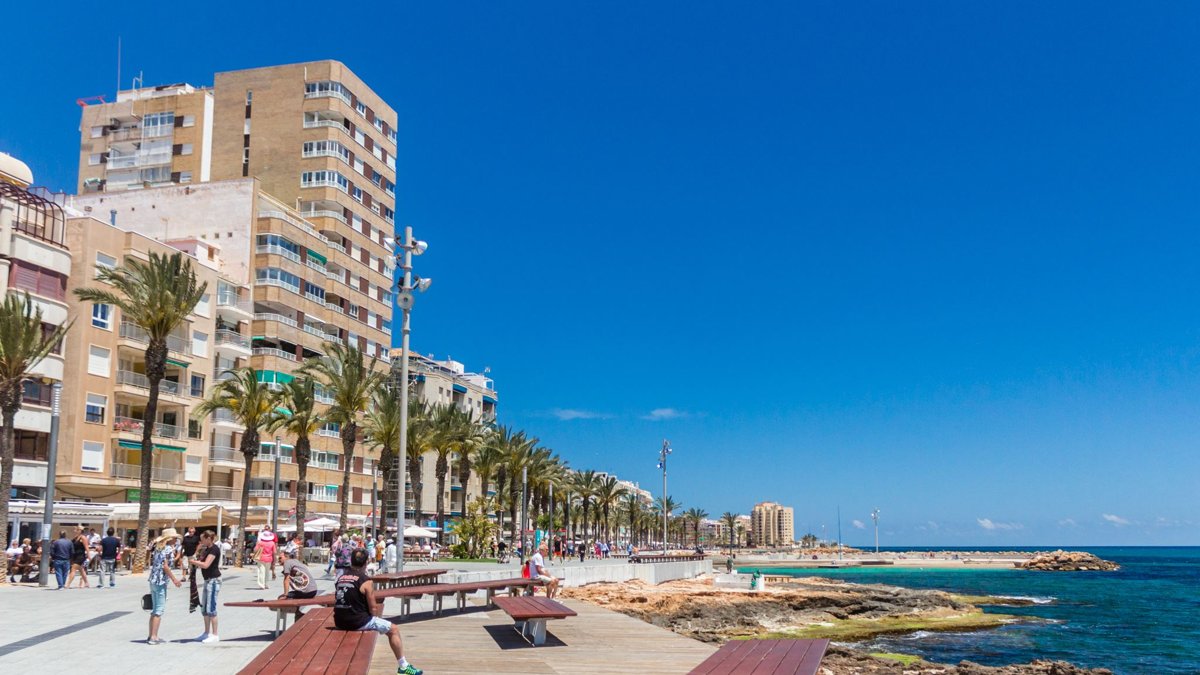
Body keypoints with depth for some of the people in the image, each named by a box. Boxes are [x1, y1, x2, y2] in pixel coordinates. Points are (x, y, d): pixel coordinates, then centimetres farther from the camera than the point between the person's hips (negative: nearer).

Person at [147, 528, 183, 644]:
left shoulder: (158, 547, 14)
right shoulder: (169, 549, -11)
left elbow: (152, 562, 17)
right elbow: (165, 566, -17)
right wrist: (174, 579, -14)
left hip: (153, 580, 9)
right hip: (161, 581, -9)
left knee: (155, 609, 14)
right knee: (159, 610, -4)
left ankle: (151, 636, 18)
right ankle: (154, 637, -4)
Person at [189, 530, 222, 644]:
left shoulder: (214, 549, -15)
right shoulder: (207, 549, 14)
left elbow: (205, 565, -23)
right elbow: (199, 560, 12)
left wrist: (193, 561, -11)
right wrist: (198, 549, 1)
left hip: (213, 580, -10)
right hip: (208, 580, 10)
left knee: (211, 608, -7)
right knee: (204, 608, 15)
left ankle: (215, 635, -2)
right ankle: (207, 633, 24)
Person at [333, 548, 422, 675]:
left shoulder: (340, 578, 7)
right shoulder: (365, 581, -12)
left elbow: (340, 602, 15)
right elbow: (373, 609, -9)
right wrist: (373, 617, 11)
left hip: (340, 622, 7)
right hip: (358, 622, -7)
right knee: (394, 629, 9)